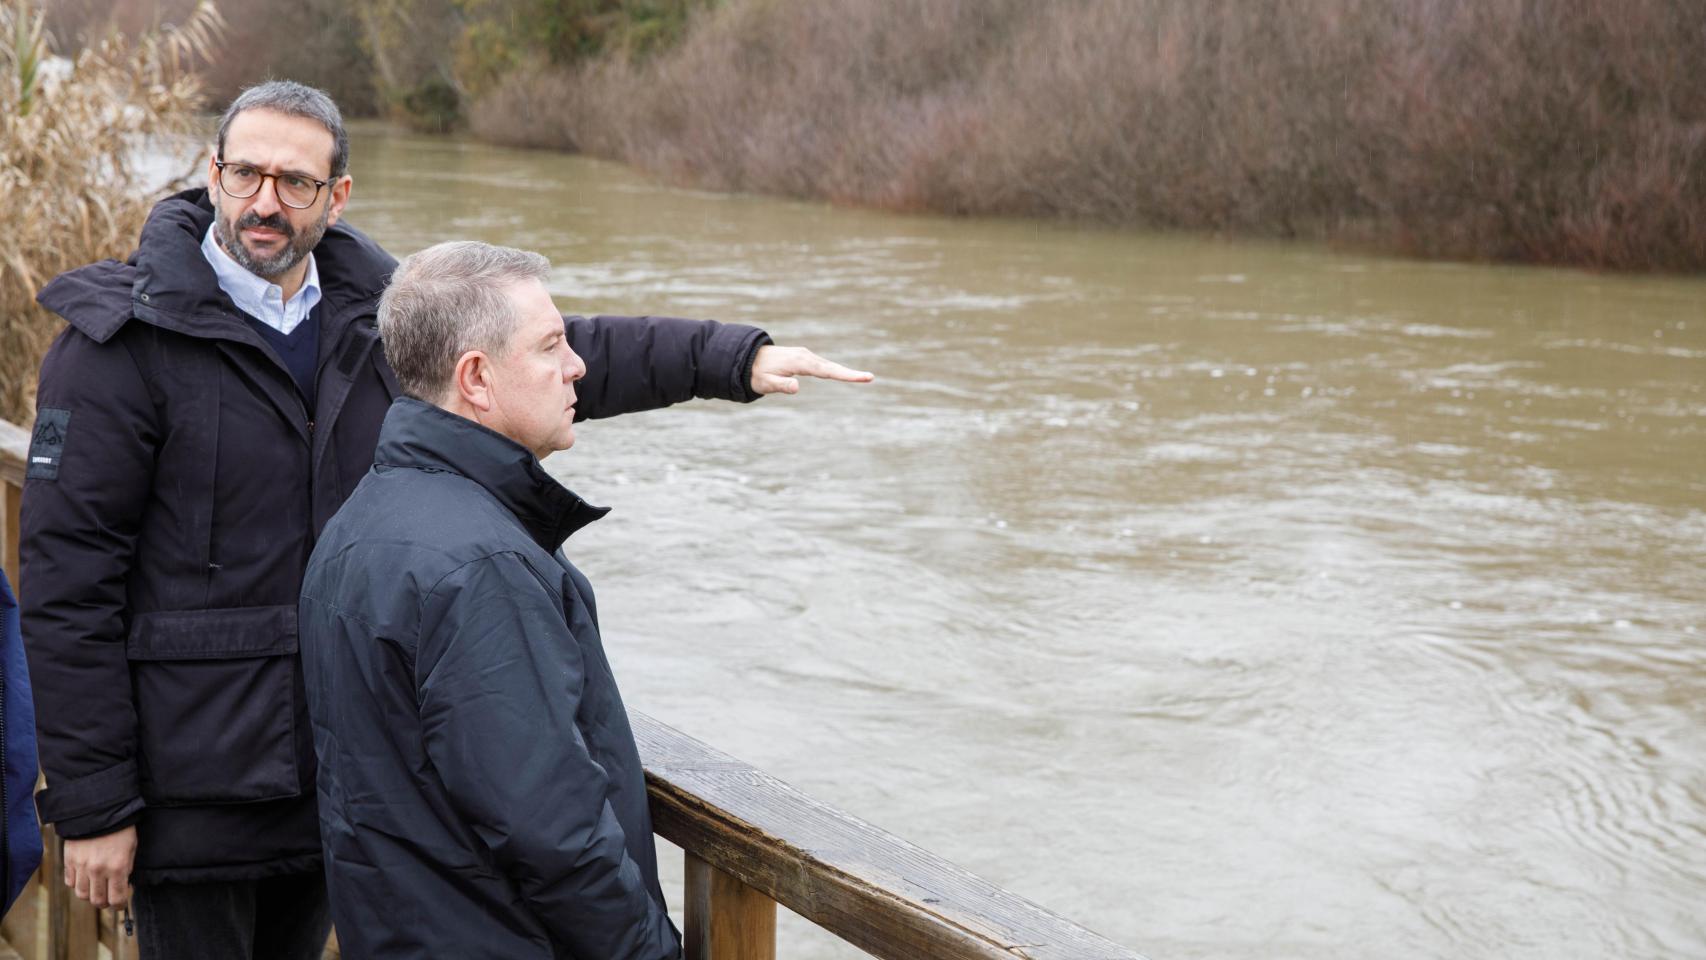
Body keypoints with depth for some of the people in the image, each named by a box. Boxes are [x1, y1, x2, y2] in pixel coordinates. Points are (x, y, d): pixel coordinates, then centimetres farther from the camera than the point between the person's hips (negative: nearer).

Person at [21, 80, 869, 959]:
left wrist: (737, 358, -5)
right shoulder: (125, 337, -11)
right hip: (192, 781, -5)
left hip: (334, 773, 5)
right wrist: (90, 803, -15)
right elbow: (68, 580, -12)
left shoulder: (373, 314, 4)